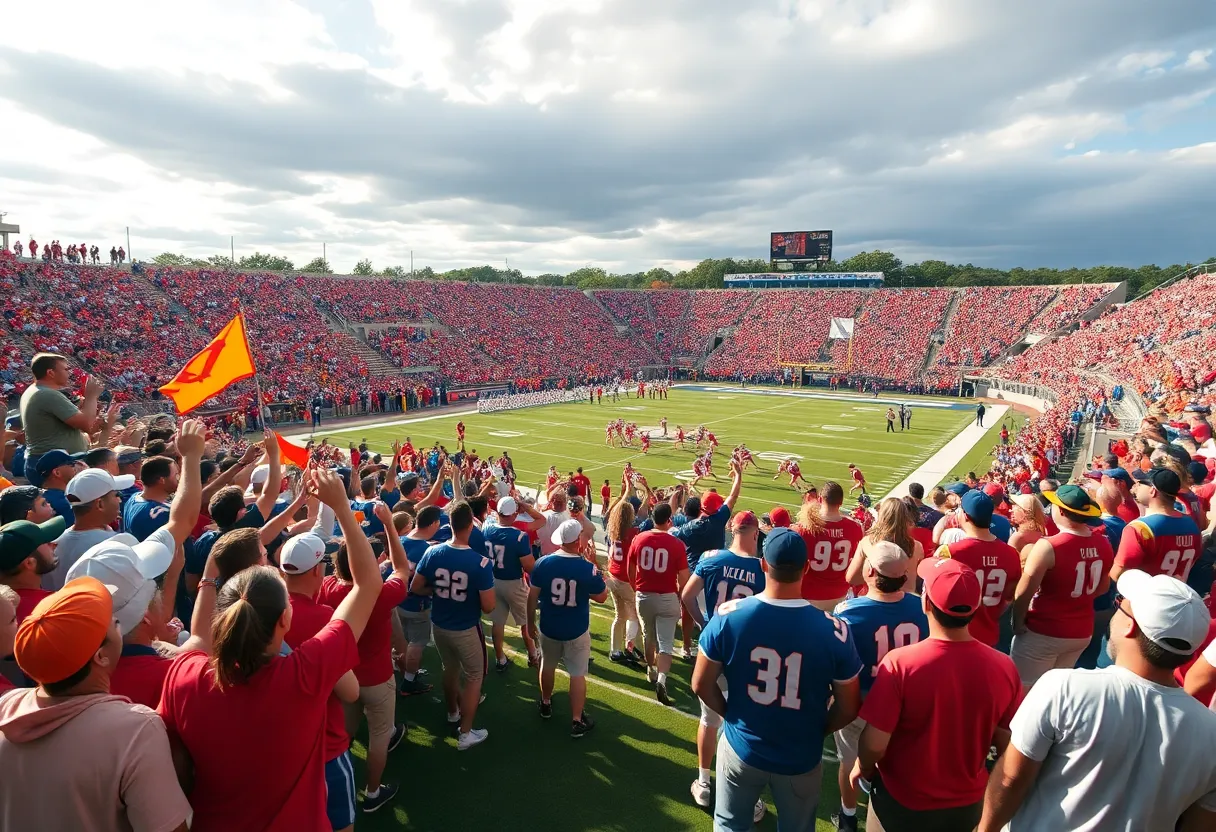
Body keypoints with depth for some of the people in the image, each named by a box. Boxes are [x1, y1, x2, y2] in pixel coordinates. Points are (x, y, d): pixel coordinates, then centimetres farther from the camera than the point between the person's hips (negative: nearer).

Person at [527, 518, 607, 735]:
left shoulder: (543, 563, -13)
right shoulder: (588, 568, -20)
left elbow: (532, 596, -4)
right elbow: (602, 597, -5)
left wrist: (530, 622, 11)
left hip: (548, 628, 3)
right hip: (577, 631, -3)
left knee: (548, 665, 26)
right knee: (578, 674, 12)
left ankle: (546, 704, 47)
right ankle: (577, 722, 21)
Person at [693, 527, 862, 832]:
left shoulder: (728, 616, -22)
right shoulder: (834, 630, -23)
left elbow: (702, 685, -10)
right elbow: (848, 710, -10)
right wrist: (814, 731, 9)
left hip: (741, 748, 0)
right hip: (802, 759, 1)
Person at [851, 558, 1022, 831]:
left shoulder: (900, 663, -30)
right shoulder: (1004, 667, -20)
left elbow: (874, 743, -23)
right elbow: (1008, 743, -6)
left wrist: (863, 770, -2)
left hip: (902, 802, -3)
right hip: (968, 803, 3)